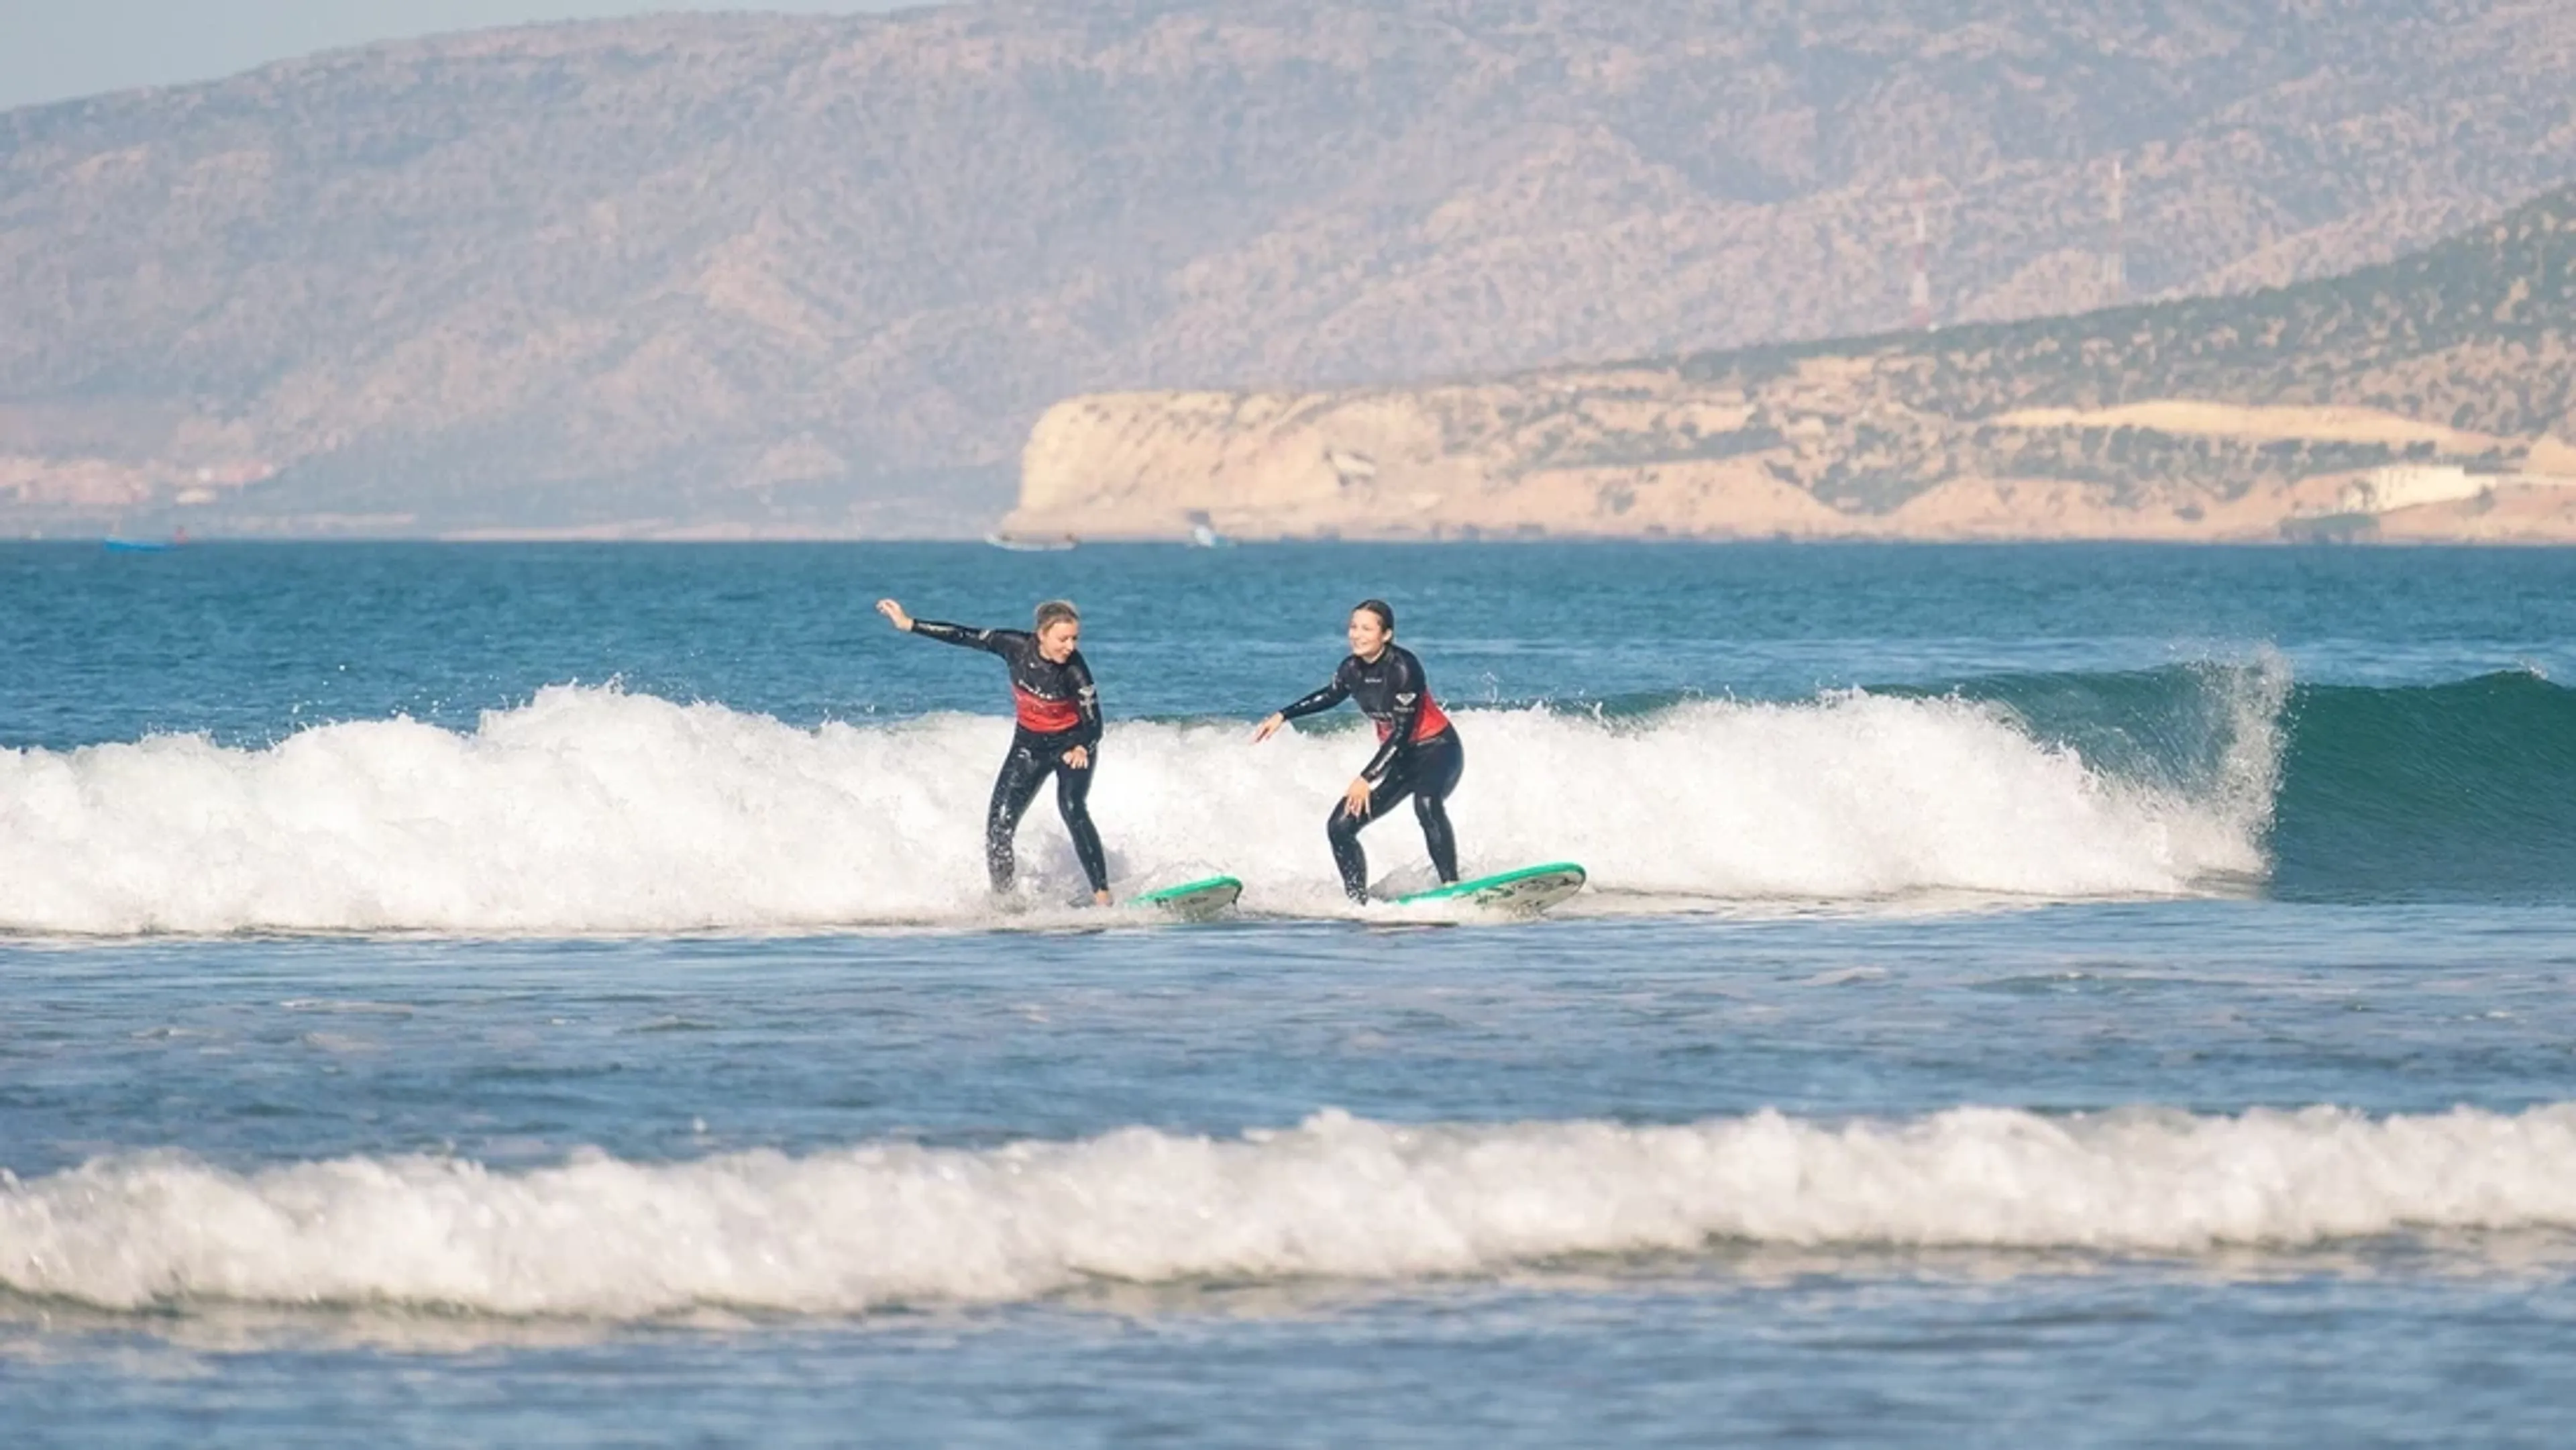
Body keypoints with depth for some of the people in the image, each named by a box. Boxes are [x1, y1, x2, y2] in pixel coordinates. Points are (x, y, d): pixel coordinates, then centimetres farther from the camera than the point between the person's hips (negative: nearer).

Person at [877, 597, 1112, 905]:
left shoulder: (1074, 671, -25)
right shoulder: (1017, 647, -17)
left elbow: (1093, 725, -23)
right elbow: (964, 637, -9)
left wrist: (1081, 748, -46)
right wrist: (909, 625, -7)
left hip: (1071, 745, -4)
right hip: (1029, 746, 4)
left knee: (1073, 809, -27)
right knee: (999, 825, -6)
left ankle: (1102, 897, -26)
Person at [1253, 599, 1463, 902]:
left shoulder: (1402, 668, -24)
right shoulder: (1353, 669, -3)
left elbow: (1402, 732, -25)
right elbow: (1330, 696, 21)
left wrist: (1367, 779, -28)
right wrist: (1283, 716, 18)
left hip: (1437, 750, -8)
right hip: (1398, 758, 8)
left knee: (1426, 804, -39)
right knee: (1340, 827, -1)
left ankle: (1451, 886, -38)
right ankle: (1358, 902, 10)